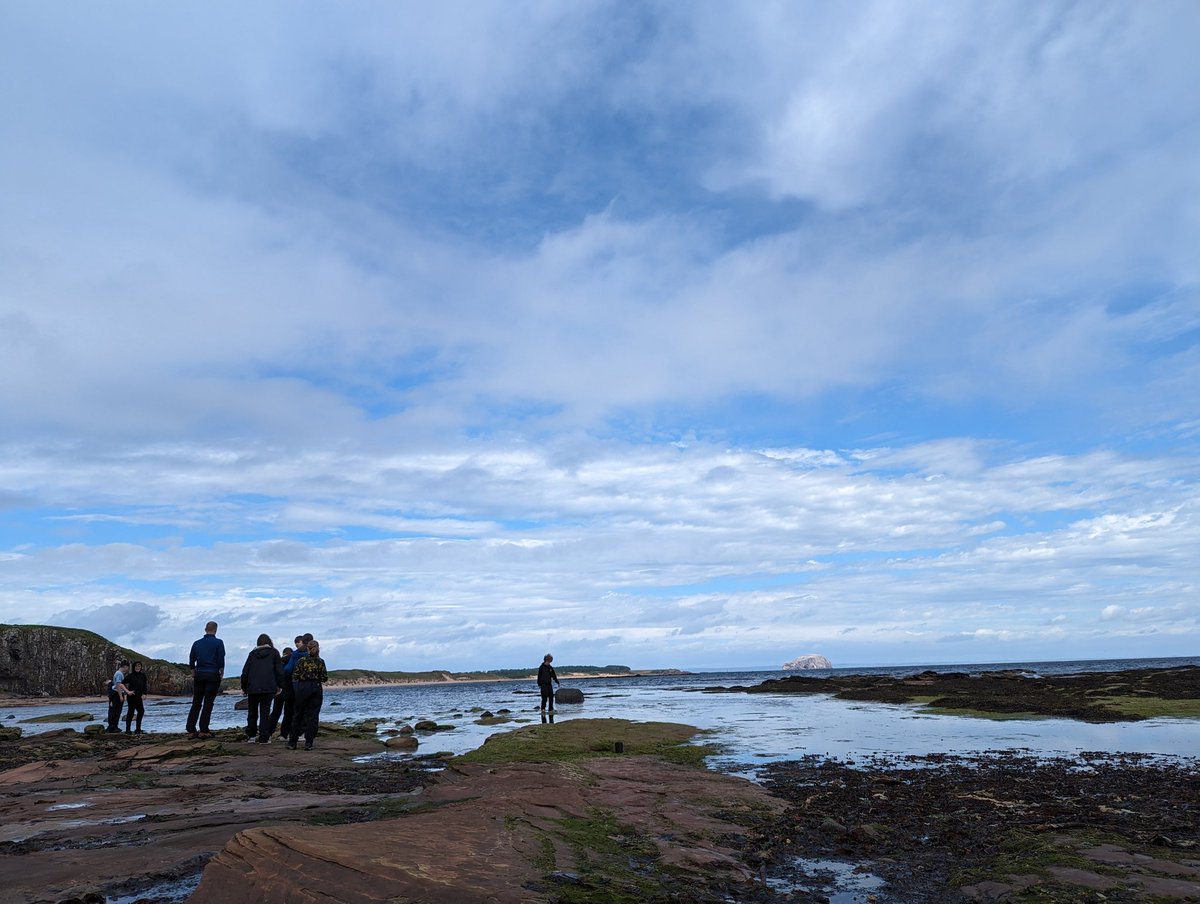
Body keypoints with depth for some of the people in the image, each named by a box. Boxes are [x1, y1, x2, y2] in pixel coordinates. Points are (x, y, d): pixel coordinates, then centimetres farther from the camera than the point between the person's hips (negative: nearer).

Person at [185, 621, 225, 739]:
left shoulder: (197, 643, 10)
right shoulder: (218, 642, -4)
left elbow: (191, 661, 10)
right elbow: (221, 660, -9)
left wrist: (193, 676, 17)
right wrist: (222, 673, 3)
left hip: (199, 675, 4)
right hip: (213, 675, -4)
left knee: (196, 703, 9)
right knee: (208, 703, -1)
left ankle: (191, 731, 5)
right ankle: (203, 731, -4)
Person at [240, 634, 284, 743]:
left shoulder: (252, 653, 11)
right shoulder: (274, 653, 6)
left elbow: (245, 672, 10)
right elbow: (279, 671, 1)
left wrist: (244, 687, 18)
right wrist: (280, 686, 7)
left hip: (252, 688, 2)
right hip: (268, 688, -2)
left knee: (252, 712, 16)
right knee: (265, 712, 0)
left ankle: (251, 735, 25)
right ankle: (264, 737, -3)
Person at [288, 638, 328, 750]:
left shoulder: (301, 660, -4)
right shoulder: (320, 662, -1)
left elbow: (295, 676, -4)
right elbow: (324, 678, -1)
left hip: (302, 688, 0)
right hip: (316, 688, 0)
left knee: (297, 715, 11)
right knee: (312, 716, 4)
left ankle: (292, 742, 13)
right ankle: (308, 743, 1)